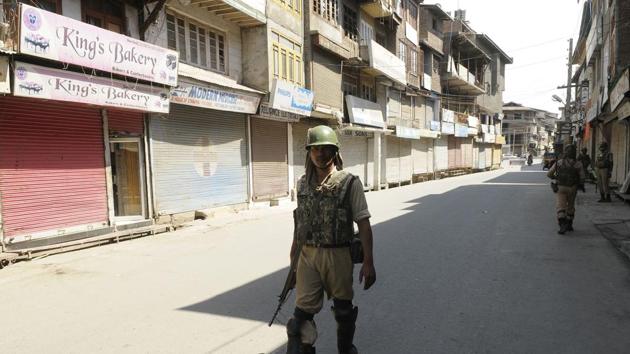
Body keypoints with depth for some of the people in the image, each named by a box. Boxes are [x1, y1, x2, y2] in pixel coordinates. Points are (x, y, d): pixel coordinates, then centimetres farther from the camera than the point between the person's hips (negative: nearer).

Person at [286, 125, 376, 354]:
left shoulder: (350, 183, -8)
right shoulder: (303, 183, 4)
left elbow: (363, 224, -10)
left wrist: (368, 262, -13)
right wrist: (294, 250, 19)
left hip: (338, 256, -2)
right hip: (308, 256, 2)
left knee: (343, 309, 16)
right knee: (304, 311, -1)